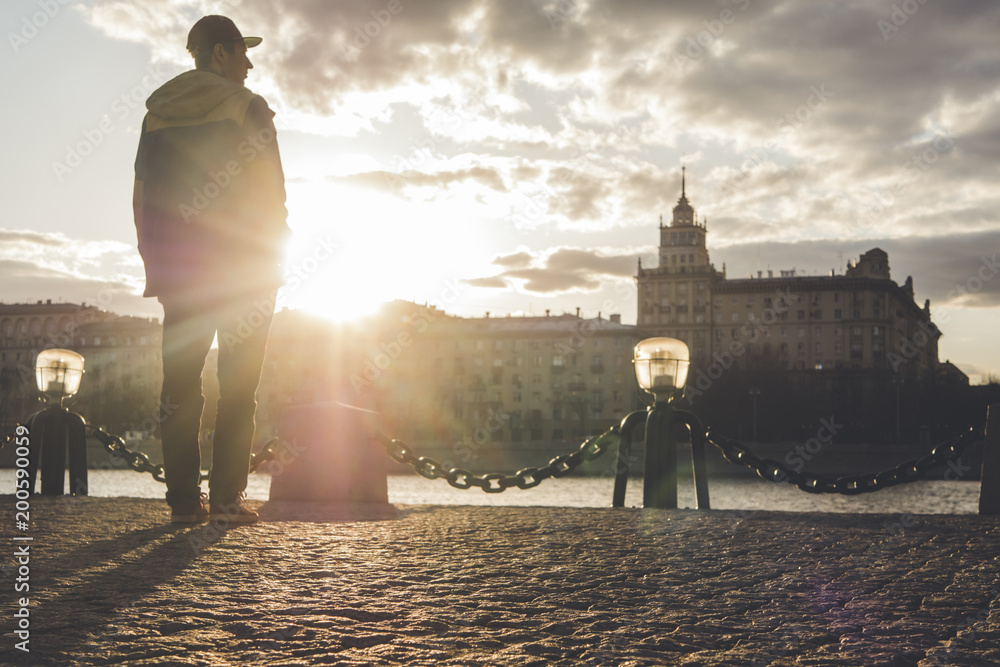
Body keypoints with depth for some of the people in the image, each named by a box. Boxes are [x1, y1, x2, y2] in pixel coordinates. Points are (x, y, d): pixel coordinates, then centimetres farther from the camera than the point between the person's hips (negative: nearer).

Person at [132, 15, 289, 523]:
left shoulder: (157, 113, 11)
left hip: (180, 266, 4)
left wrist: (157, 262, 13)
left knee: (180, 382, 4)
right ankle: (227, 495, -5)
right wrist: (274, 255, 0)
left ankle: (184, 500, 3)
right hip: (243, 264, -4)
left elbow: (140, 197, 9)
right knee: (238, 385, 0)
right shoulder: (246, 108, -2)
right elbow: (270, 190, -7)